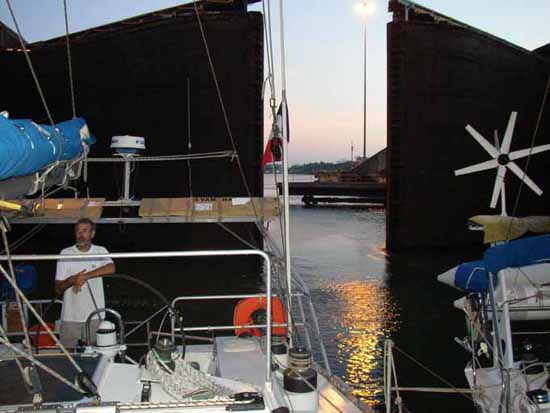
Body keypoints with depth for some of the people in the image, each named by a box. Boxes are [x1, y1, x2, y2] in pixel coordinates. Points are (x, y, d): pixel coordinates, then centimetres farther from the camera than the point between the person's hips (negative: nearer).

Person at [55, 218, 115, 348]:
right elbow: (58, 289, 0)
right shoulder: (65, 254, 0)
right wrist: (71, 280, -20)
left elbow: (111, 268, -22)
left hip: (94, 316, 0)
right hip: (70, 317, 0)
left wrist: (85, 276, -25)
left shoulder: (100, 251, 1)